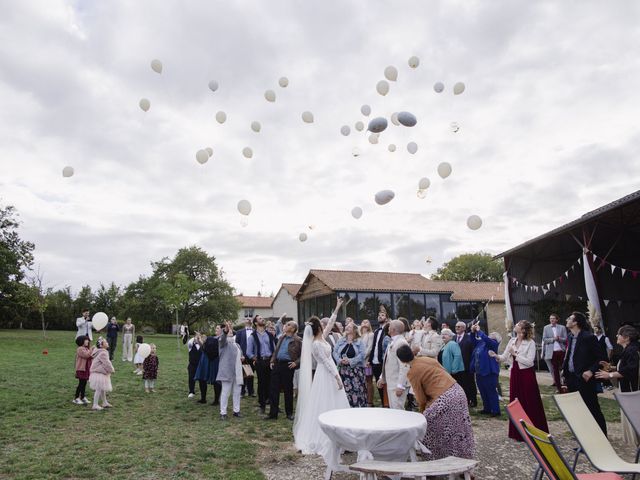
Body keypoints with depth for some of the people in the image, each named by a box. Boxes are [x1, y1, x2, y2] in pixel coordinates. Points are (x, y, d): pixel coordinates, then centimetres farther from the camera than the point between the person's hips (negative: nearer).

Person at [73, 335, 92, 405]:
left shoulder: (86, 349, 16)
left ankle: (83, 397, 19)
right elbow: (87, 355, -27)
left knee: (84, 383, 12)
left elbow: (90, 356, 9)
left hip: (86, 369, 9)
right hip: (81, 369, -9)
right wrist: (90, 348, -19)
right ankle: (76, 398, 4)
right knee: (81, 383, -5)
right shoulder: (80, 349, -14)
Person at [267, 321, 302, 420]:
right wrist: (272, 361, 8)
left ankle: (289, 413, 19)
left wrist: (296, 363, -14)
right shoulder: (281, 338, 15)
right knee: (273, 389, 4)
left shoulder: (297, 341, -4)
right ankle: (273, 413, 11)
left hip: (287, 366, -5)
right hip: (277, 364, 6)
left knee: (288, 390, 4)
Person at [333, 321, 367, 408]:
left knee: (357, 389, -6)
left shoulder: (359, 342, 2)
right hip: (343, 370, 3)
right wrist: (340, 360, -14)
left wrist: (350, 361, -19)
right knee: (346, 390, 2)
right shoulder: (340, 341, 12)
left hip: (356, 369, -3)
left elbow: (361, 355, -9)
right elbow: (335, 352, 5)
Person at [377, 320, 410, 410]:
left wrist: (400, 386, -26)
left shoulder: (401, 343, -18)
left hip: (397, 385, -10)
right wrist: (382, 378, 21)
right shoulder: (393, 342, 12)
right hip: (390, 383, 10)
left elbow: (404, 367, -24)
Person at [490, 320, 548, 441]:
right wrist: (496, 355, -13)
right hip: (515, 374, 6)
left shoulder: (530, 343, -11)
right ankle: (518, 433, 20)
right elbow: (505, 357, 6)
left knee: (530, 403, 1)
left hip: (526, 374, -6)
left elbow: (529, 361, -19)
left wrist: (515, 354, -17)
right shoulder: (512, 341, 6)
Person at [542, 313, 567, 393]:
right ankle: (559, 388, 12)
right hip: (552, 352, 0)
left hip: (561, 351, 0)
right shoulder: (546, 328, 5)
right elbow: (544, 339, 1)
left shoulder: (562, 327, 5)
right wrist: (553, 339, -13)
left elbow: (565, 339, 2)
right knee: (555, 370, 5)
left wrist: (559, 338, -17)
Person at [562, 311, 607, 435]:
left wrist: (591, 371, -22)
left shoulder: (589, 337, -15)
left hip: (584, 378, -8)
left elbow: (601, 358, -13)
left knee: (593, 408, 1)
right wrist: (564, 369, 8)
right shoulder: (571, 337, 9)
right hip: (571, 378, 8)